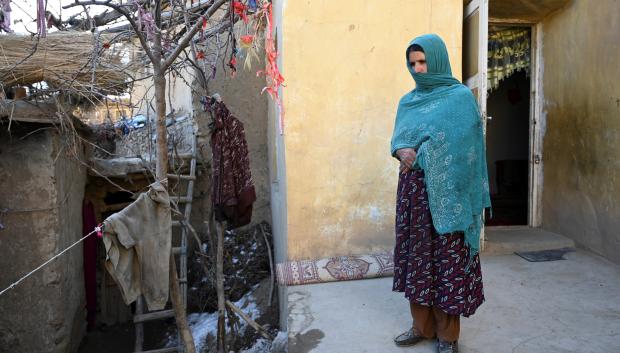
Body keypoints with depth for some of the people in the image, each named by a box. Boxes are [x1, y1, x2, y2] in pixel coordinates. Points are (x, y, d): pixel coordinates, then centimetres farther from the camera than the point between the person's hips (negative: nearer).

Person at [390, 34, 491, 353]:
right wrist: (402, 151, -10)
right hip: (412, 189, 5)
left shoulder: (460, 97, -2)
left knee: (447, 259, 0)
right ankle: (422, 325, 24)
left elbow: (459, 144, -9)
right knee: (416, 255, 9)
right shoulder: (407, 101, 14)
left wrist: (420, 155, -12)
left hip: (445, 192, -5)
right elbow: (397, 139, 12)